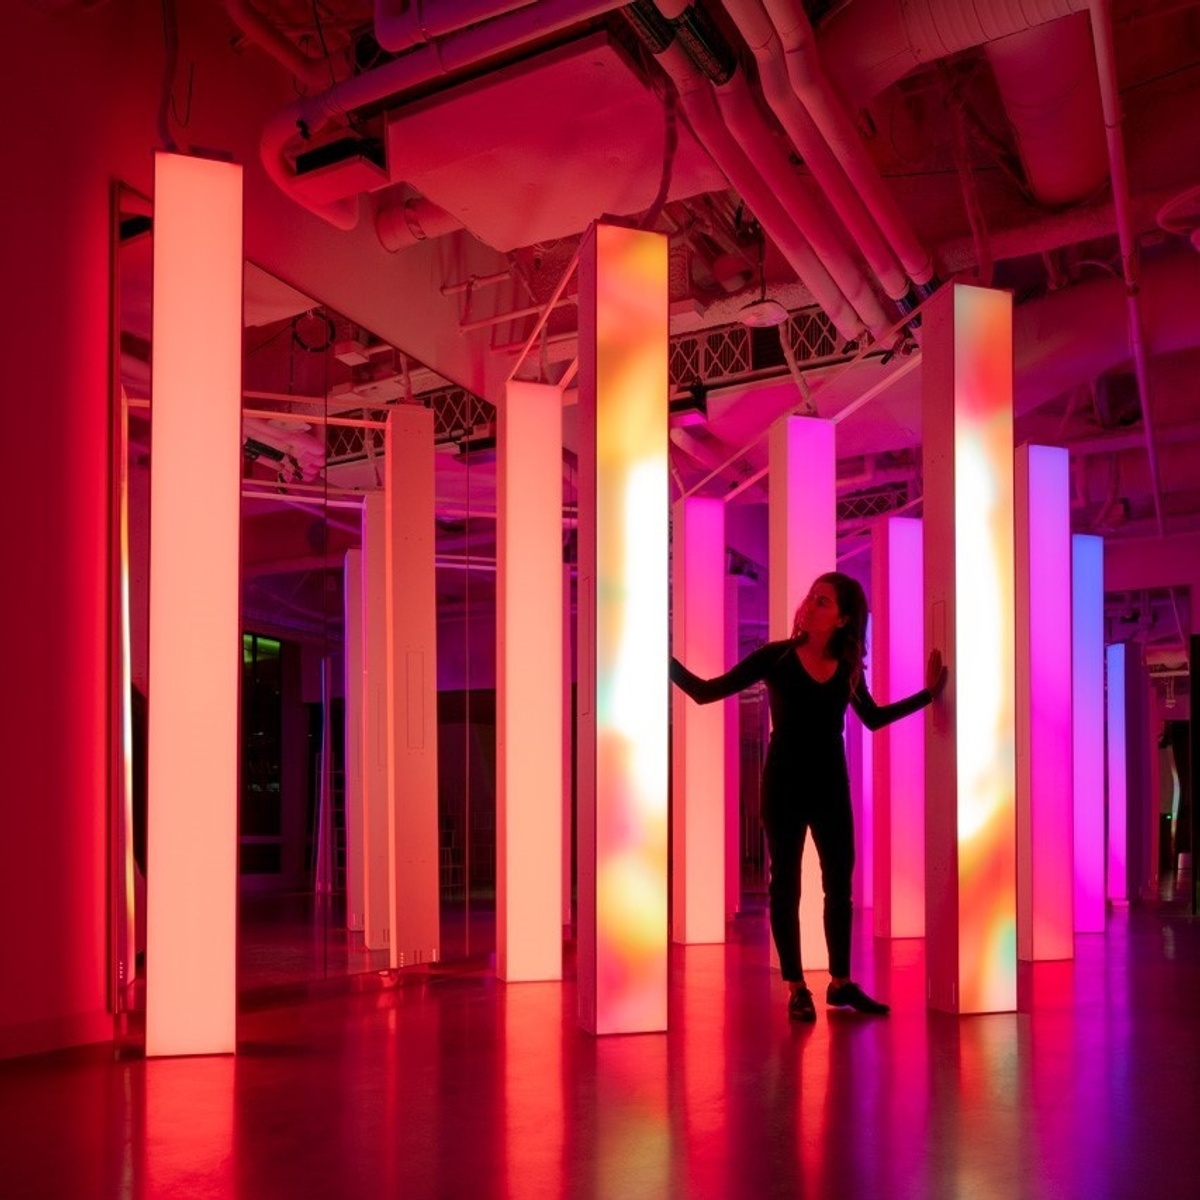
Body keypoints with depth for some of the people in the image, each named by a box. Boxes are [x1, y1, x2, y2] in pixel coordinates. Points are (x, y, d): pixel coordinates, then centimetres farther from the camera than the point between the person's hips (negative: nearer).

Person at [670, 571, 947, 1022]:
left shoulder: (848, 667, 0)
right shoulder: (776, 657, -10)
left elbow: (873, 718, 17)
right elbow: (705, 692, -12)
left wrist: (928, 693, 11)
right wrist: (667, 659, -25)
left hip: (831, 787, 4)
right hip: (784, 786, -3)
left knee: (840, 882, 8)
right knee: (786, 884, 3)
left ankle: (841, 982, 21)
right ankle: (797, 989, 12)